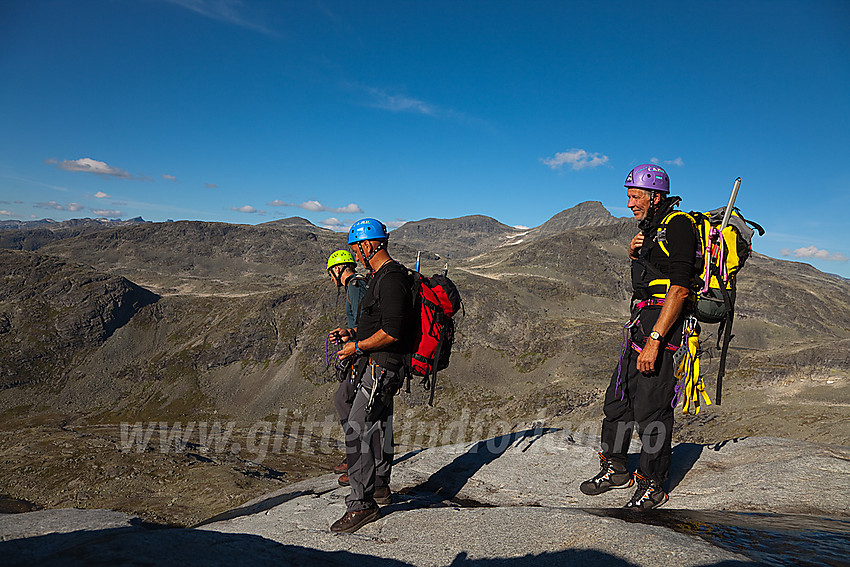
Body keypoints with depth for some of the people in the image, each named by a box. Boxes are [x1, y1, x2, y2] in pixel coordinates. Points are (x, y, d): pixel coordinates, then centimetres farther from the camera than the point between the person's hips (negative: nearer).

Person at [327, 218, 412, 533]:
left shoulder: (392, 280, -21)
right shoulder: (381, 276, 14)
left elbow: (392, 332, -26)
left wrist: (357, 347, -17)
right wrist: (352, 333, 11)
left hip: (381, 366, -11)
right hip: (377, 365, 11)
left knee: (356, 431, -10)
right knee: (377, 426, 21)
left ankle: (362, 504, 0)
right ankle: (380, 487, 37)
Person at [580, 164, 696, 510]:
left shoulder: (677, 226, -13)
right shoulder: (650, 227, 17)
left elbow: (679, 289, -21)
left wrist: (654, 340, -27)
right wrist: (633, 252, 7)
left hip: (663, 321, -9)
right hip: (642, 319, 10)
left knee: (651, 408, -5)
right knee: (618, 396, 13)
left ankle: (652, 486, 10)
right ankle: (615, 468, 27)